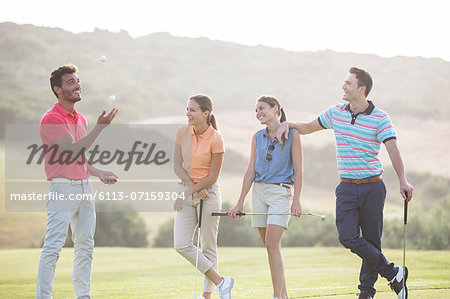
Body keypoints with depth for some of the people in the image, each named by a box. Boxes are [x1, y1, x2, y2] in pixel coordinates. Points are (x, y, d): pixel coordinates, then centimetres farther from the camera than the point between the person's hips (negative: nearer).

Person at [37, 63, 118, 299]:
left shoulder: (80, 119, 17)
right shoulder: (51, 119, -10)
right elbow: (72, 151, -19)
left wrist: (99, 173, 11)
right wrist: (99, 127, -20)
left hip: (84, 187, 8)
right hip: (63, 188, -8)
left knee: (85, 246, 9)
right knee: (53, 246, -11)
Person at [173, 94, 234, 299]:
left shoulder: (215, 139, -14)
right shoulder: (183, 132, 0)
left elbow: (213, 176, -11)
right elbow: (177, 166, 1)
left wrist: (188, 193, -12)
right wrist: (192, 185, -13)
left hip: (208, 193, -5)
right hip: (187, 191, 5)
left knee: (208, 247, 1)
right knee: (181, 245, -5)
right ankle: (220, 282, 5)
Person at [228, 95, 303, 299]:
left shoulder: (291, 134, -3)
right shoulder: (257, 137, 10)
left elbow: (298, 170, -5)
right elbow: (251, 171, 12)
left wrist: (296, 200, -13)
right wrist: (240, 203, 9)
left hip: (281, 192, -5)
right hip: (259, 191, 5)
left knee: (272, 244, -15)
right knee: (270, 246, 6)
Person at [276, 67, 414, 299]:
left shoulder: (380, 118, -5)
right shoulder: (336, 113, 8)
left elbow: (393, 150, -14)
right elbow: (308, 127, 25)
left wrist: (403, 181, -26)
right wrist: (287, 124, 7)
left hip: (373, 187, -3)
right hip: (347, 188, 3)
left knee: (372, 240, 0)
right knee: (348, 237, -13)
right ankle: (393, 274, -3)